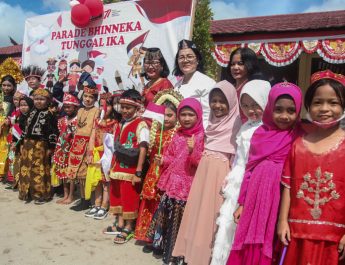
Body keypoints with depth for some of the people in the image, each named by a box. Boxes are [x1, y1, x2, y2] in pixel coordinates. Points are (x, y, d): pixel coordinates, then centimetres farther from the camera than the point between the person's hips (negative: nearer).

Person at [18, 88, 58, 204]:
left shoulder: (49, 115, -8)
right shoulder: (31, 113, 13)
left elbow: (53, 132, -12)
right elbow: (26, 129, 17)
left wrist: (50, 147, -13)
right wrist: (22, 143, 15)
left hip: (41, 145, -7)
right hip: (28, 144, 7)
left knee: (39, 170, -3)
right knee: (26, 169, 11)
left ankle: (41, 194, 8)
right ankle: (28, 192, 24)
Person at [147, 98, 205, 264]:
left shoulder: (201, 136, -11)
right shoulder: (178, 135, 9)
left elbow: (201, 163, -15)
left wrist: (193, 151, -31)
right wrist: (163, 160, -2)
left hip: (187, 185, -6)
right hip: (172, 182, 6)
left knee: (182, 219, 3)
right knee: (168, 216, 16)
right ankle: (165, 245, 35)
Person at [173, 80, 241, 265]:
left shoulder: (235, 124, -8)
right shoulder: (212, 122, 13)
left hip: (222, 172, -7)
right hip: (204, 170, 7)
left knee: (213, 213, 1)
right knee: (198, 211, 12)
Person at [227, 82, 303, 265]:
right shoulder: (260, 134, 5)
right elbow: (249, 169, 7)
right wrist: (241, 203, 8)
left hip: (280, 201, -3)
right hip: (255, 199, 3)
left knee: (269, 249, 9)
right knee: (248, 247, 12)